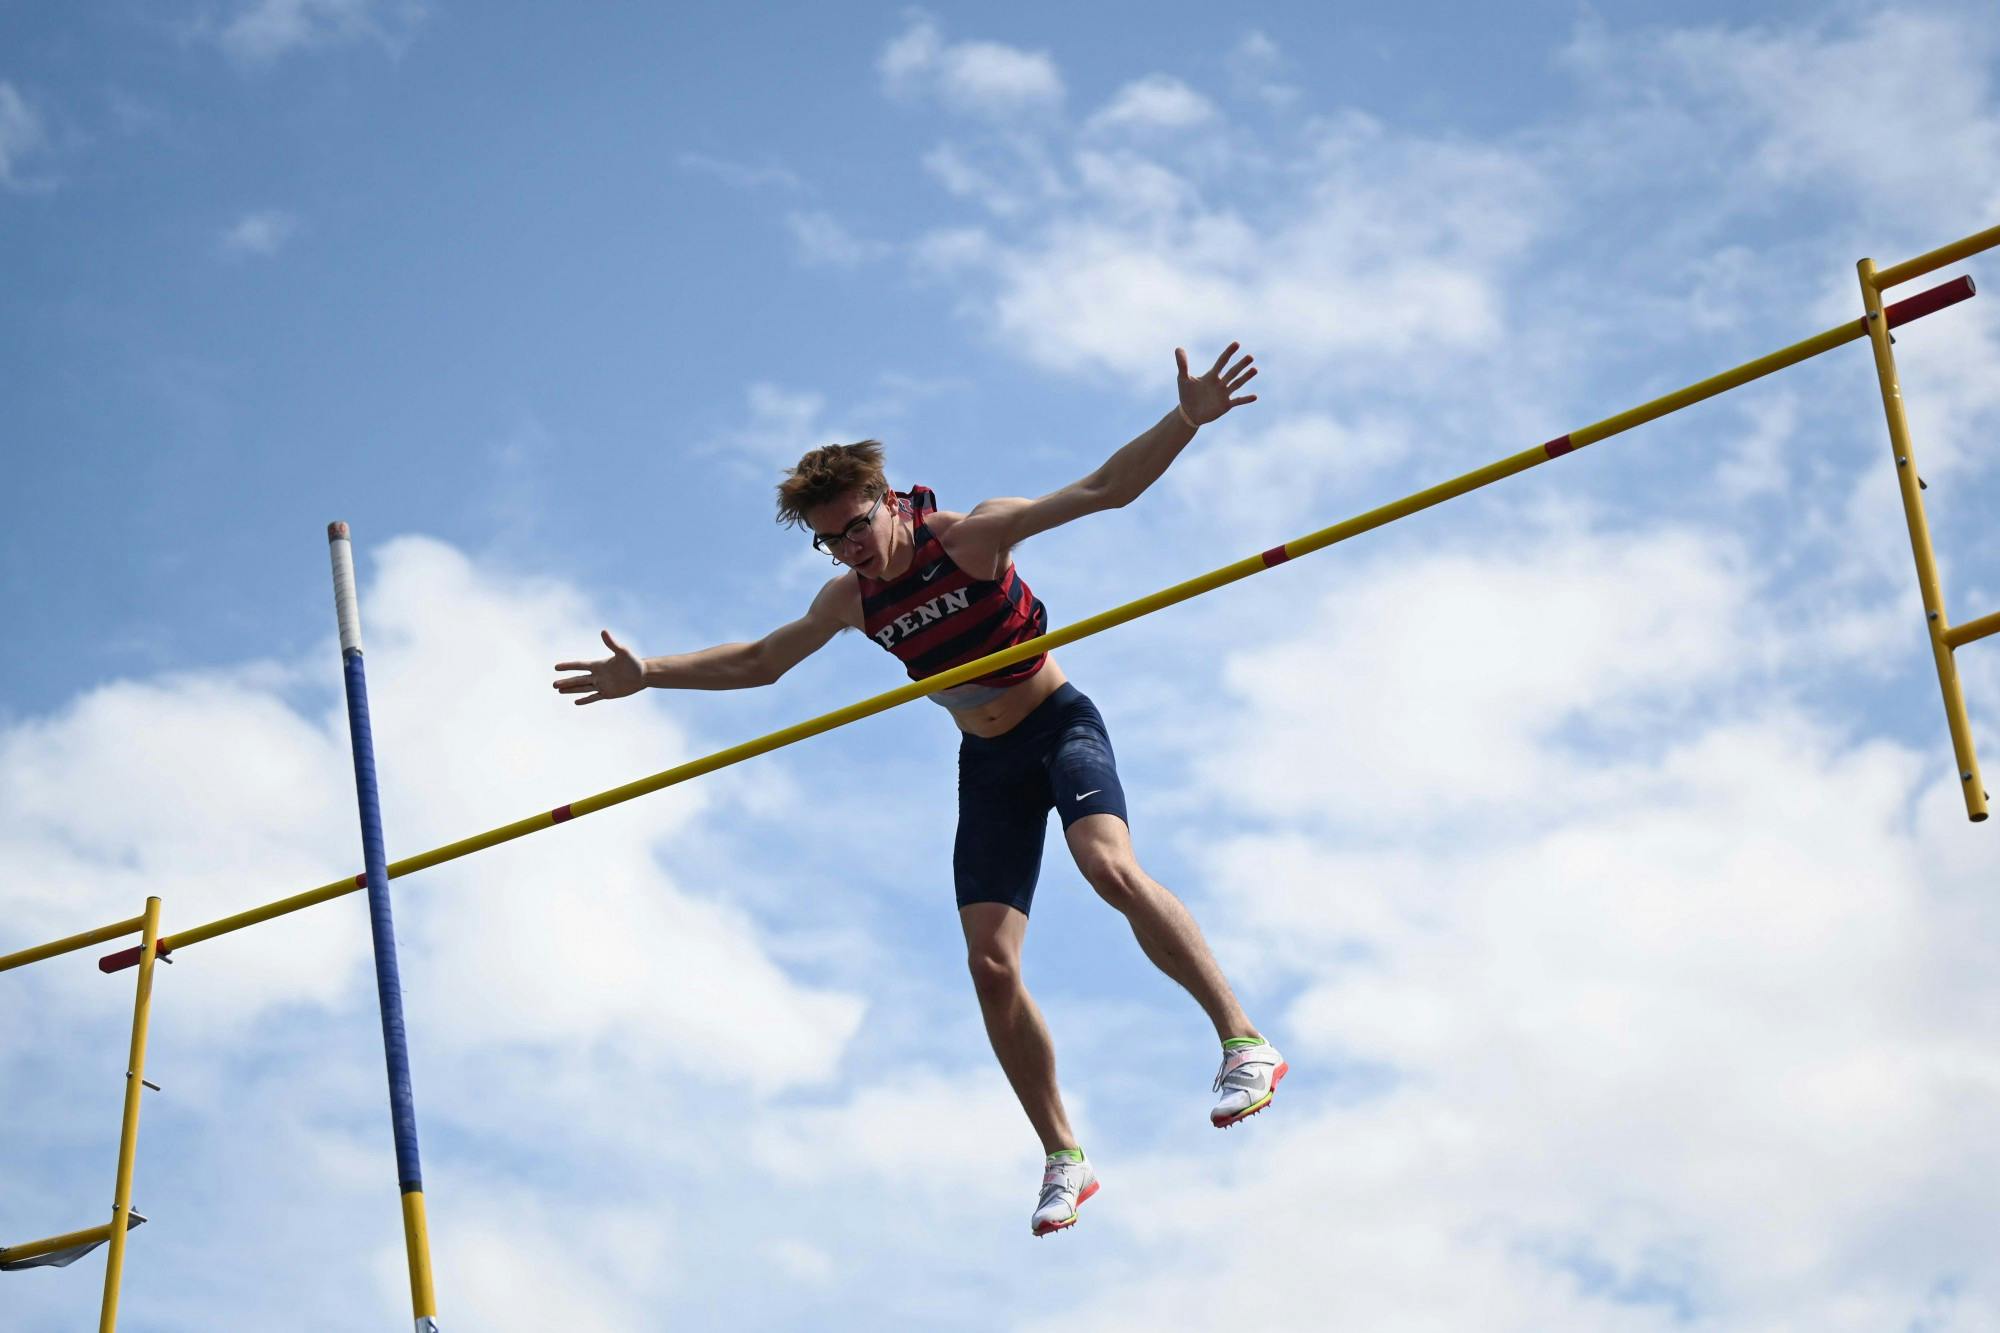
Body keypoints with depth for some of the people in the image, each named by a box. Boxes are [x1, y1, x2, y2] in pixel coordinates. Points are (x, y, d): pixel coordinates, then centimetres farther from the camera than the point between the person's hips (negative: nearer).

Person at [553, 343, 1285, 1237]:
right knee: (990, 963, -7)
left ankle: (1243, 1040, -33)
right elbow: (756, 663, 15)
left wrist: (1186, 420, -35)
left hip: (1059, 724, -5)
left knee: (1109, 864, -35)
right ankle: (1063, 1159, 2)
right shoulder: (850, 601, 1)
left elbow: (1106, 488, -21)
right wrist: (649, 673, 9)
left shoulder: (972, 536, -15)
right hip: (987, 761, 5)